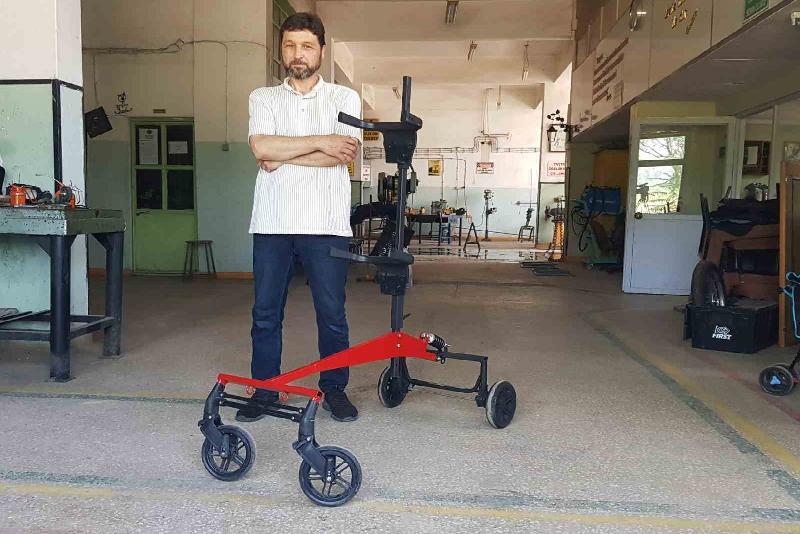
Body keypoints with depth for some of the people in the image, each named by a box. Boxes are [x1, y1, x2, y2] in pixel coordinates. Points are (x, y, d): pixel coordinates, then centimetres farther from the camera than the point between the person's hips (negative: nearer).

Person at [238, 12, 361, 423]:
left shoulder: (344, 98, 10)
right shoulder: (263, 97, 14)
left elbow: (345, 153, -8)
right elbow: (261, 147, -6)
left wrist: (283, 156, -6)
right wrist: (320, 142, -8)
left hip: (326, 223, -1)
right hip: (272, 222, 2)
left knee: (332, 312, 3)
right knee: (266, 312, 6)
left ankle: (334, 389, 18)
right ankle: (264, 390, 20)